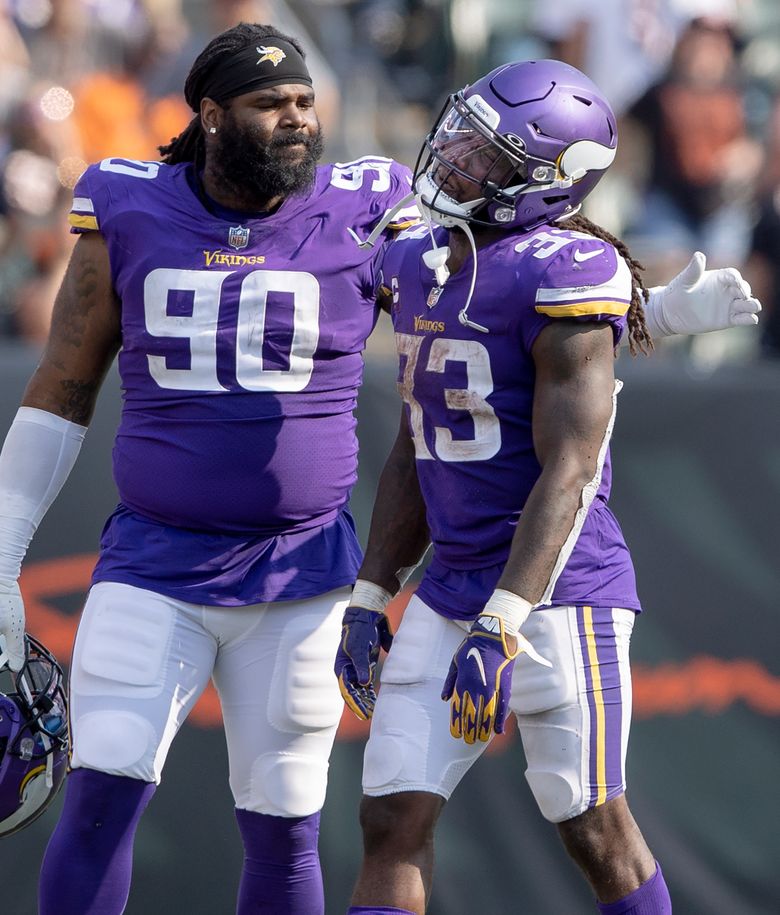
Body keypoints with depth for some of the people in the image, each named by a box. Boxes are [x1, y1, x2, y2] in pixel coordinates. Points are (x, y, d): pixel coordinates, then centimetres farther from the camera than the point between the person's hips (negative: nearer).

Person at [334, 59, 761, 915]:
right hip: (449, 591, 7)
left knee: (596, 835, 3)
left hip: (559, 590, -7)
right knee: (393, 825, 2)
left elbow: (568, 474, -19)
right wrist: (369, 599, 16)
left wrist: (500, 629, -24)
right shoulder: (419, 268, 9)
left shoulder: (567, 278, -16)